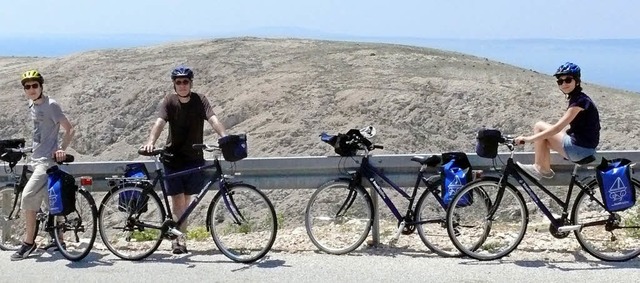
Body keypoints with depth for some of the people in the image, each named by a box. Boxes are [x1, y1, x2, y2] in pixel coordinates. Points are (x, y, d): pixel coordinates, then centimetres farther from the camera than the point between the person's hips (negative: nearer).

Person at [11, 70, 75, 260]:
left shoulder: (51, 105, -12)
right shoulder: (32, 105, 12)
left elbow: (69, 129, -12)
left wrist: (61, 149, -22)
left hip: (48, 160, -9)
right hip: (37, 159, 9)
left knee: (27, 198, -17)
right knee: (50, 202, 13)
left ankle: (28, 243, -9)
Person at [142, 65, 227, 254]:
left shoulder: (200, 100, -5)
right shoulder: (169, 101, -7)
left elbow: (213, 120, -19)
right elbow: (159, 122, -21)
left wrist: (225, 137, -38)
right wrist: (151, 142, -39)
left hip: (194, 158, 1)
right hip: (173, 158, -1)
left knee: (186, 200, 9)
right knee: (177, 200, -6)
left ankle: (179, 236, 21)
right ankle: (179, 238, 0)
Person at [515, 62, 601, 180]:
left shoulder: (579, 100, -18)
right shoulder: (577, 98, 11)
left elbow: (557, 128, -24)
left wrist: (528, 138, -22)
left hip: (579, 149, -9)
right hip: (585, 147, 9)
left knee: (539, 126, -3)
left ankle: (543, 169, 4)